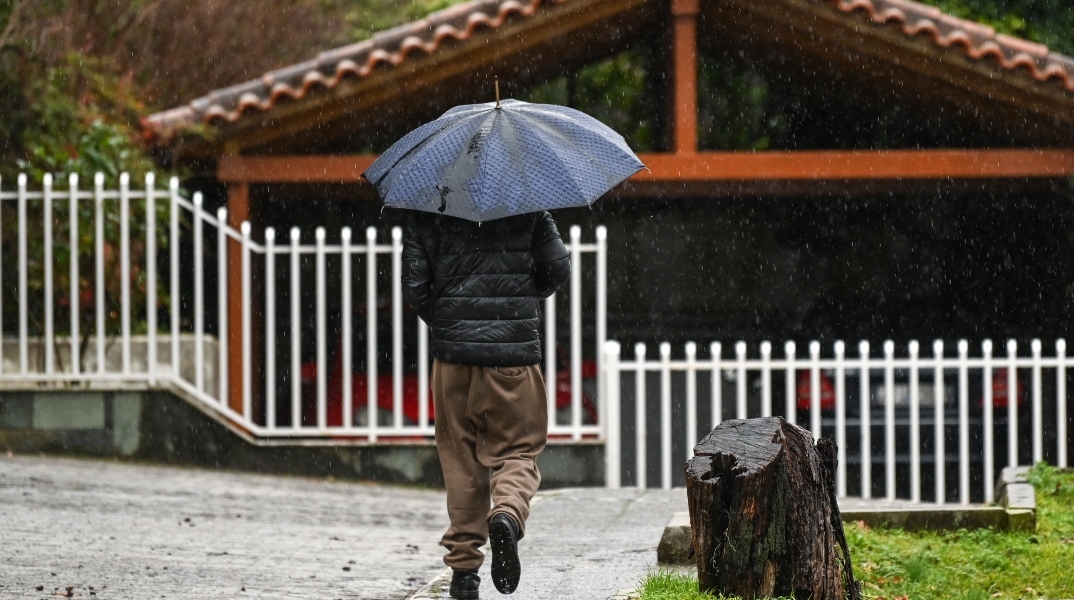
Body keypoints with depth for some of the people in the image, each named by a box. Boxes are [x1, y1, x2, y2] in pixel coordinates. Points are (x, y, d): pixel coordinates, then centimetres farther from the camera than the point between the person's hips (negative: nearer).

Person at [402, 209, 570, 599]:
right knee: (517, 450, 9)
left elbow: (414, 287, -3)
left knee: (461, 458, 11)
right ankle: (508, 512, -23)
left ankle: (463, 568, 10)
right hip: (515, 350, -1)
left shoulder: (427, 211, 0)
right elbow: (557, 270, 3)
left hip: (454, 349, 1)